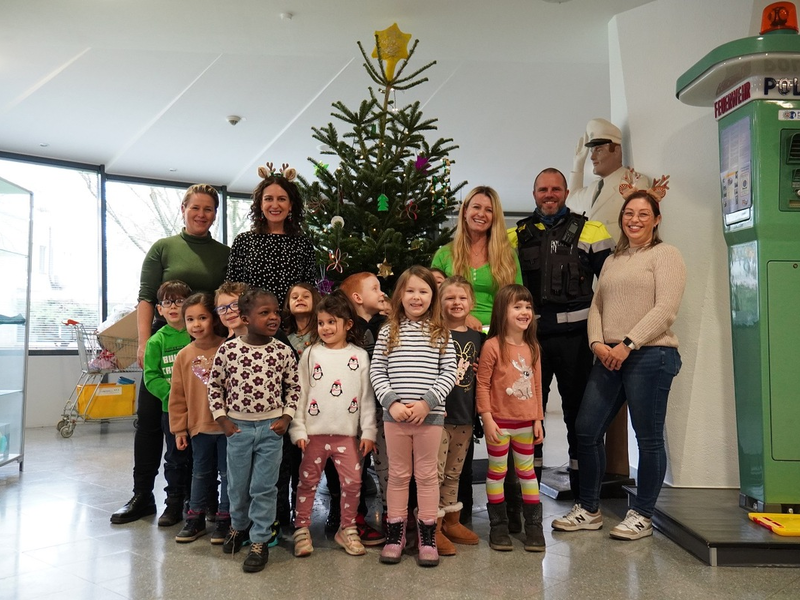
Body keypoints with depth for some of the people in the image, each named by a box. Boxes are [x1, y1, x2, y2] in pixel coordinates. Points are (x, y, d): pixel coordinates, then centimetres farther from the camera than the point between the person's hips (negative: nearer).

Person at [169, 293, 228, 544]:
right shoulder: (184, 356, -1)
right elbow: (178, 396, 3)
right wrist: (179, 428, 3)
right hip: (199, 426, 3)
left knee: (227, 473, 9)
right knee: (200, 473, 17)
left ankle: (224, 518, 23)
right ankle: (195, 517, 30)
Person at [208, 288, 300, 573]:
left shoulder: (283, 351, -7)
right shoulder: (228, 349, -9)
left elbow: (293, 387, 4)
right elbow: (215, 386, 2)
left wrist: (286, 418, -4)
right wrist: (223, 420, -2)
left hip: (271, 428, 0)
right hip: (238, 427, 1)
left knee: (264, 487, 4)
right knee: (237, 485, 16)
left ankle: (259, 541, 18)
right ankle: (239, 526, 41)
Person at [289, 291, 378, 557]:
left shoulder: (359, 356, 2)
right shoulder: (311, 354, 2)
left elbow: (367, 396, 2)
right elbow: (300, 393, 0)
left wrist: (368, 431, -1)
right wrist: (298, 430, -5)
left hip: (347, 433, 1)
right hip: (315, 431, 0)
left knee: (352, 482, 3)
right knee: (308, 481, 7)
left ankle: (347, 529, 20)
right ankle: (301, 529, 20)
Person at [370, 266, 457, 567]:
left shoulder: (440, 333, 2)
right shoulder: (388, 331, 4)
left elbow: (449, 372, -2)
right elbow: (376, 371, 2)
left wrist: (427, 402, -13)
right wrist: (392, 402, -11)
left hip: (430, 414, -1)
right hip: (394, 414, 1)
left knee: (427, 475, 8)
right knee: (398, 474, 11)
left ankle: (427, 536, 20)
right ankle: (395, 534, 23)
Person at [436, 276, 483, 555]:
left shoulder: (477, 337, 10)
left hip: (465, 416, 6)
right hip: (439, 414, -6)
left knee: (454, 473, 17)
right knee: (436, 473, -1)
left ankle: (452, 522, 30)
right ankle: (434, 528, 9)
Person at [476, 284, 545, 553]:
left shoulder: (532, 348, 5)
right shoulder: (492, 346, -12)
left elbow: (537, 385, 9)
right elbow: (482, 384, -12)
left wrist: (538, 419, 8)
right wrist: (487, 419, -15)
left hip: (525, 422, 5)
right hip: (499, 422, -5)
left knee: (527, 472, 14)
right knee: (497, 473, 7)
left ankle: (534, 526, 24)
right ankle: (498, 527, 18)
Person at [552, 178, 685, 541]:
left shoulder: (665, 254, 1)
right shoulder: (613, 260, 21)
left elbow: (665, 309, -10)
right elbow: (597, 306, 15)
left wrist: (628, 345, -16)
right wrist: (597, 343, -3)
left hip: (650, 355, -6)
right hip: (608, 357, 6)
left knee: (648, 438, 2)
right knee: (586, 430, 4)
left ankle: (642, 516, 17)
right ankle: (588, 510, 18)